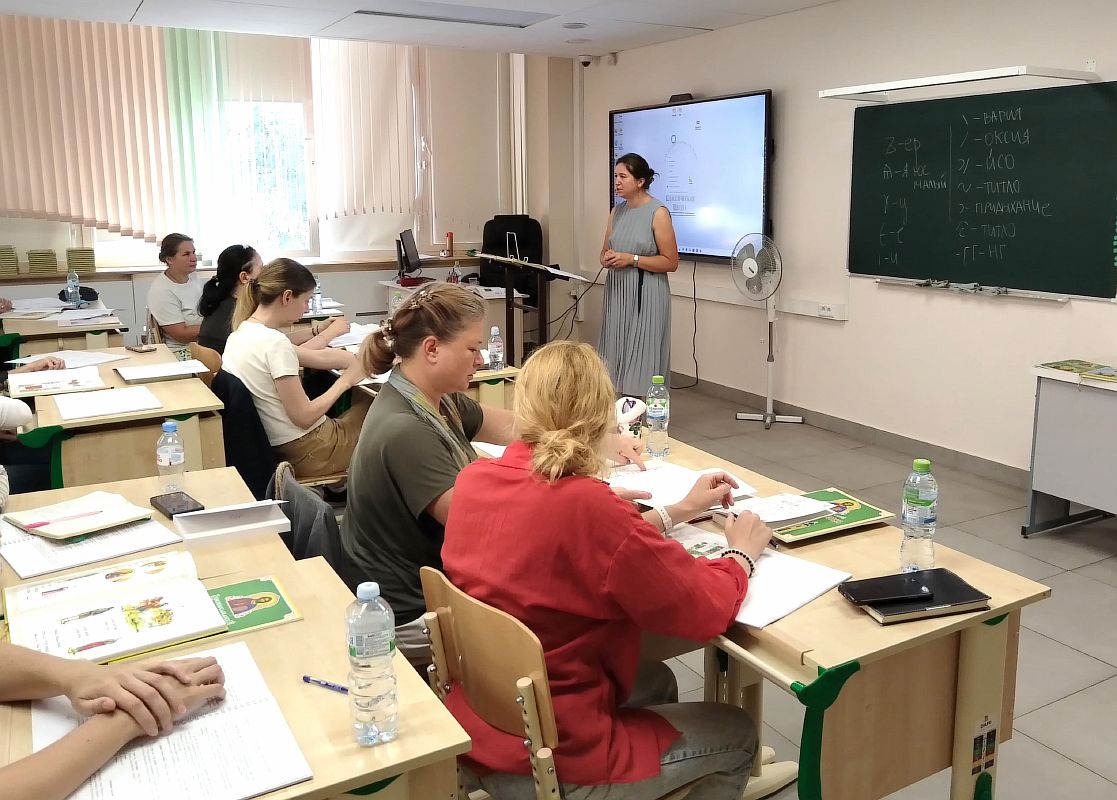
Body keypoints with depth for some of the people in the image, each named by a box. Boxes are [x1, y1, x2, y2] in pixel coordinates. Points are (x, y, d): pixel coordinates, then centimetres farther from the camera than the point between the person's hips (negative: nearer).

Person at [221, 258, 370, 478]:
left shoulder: (242, 332, 4)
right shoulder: (275, 343, -24)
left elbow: (315, 356, 7)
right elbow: (304, 417, -22)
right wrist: (345, 380, -10)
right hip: (306, 453, -8)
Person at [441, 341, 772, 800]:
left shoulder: (474, 480, -7)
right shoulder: (589, 506, -29)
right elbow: (705, 611, -18)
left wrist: (677, 512, 14)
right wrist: (742, 554, 3)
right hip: (551, 763, -7)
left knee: (655, 682, 30)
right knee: (738, 733, 17)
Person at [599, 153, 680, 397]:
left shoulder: (658, 213, -8)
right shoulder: (617, 211, 11)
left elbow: (671, 262, -10)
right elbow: (604, 251, 20)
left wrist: (631, 259, -17)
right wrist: (606, 259, -4)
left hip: (645, 296, -6)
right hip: (617, 292, 6)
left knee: (640, 358, -5)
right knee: (618, 356, 5)